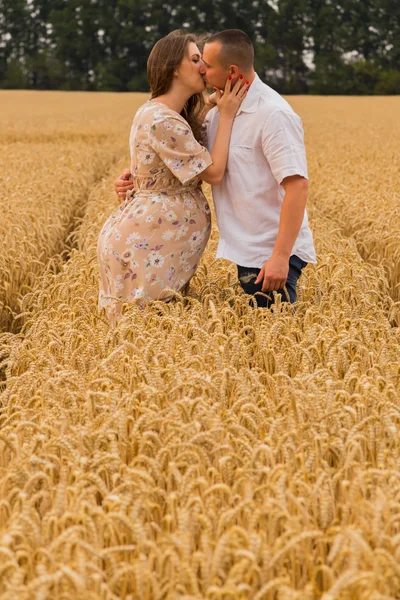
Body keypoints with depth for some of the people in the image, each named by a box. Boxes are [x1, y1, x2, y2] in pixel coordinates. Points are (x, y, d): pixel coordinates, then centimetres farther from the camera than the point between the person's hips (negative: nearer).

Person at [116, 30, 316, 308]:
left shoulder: (274, 115, -18)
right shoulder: (218, 111, 9)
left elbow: (298, 185, -25)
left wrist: (281, 256, -29)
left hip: (272, 257, -8)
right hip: (241, 252, 8)